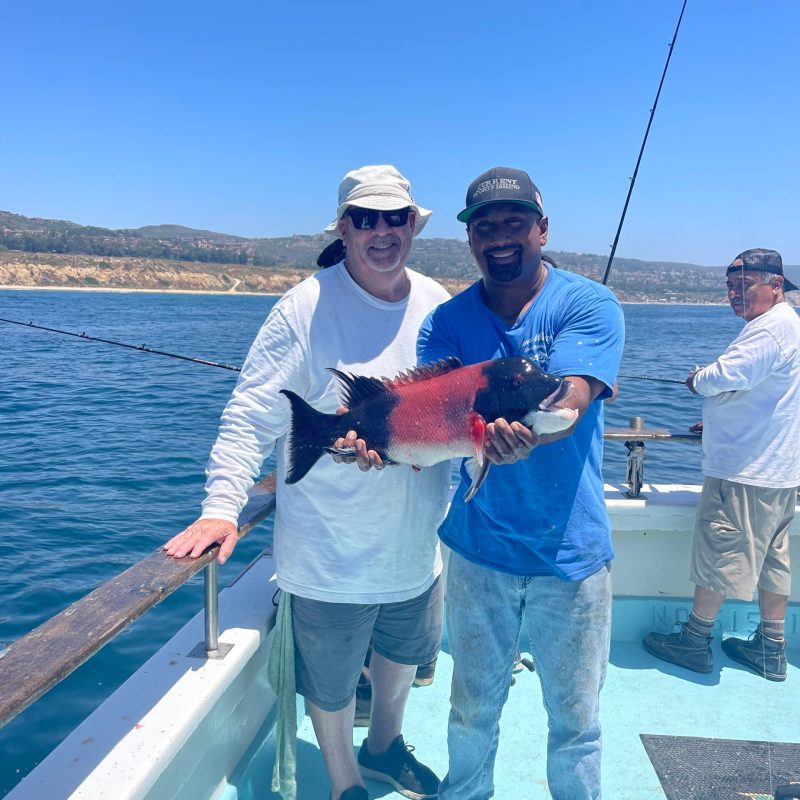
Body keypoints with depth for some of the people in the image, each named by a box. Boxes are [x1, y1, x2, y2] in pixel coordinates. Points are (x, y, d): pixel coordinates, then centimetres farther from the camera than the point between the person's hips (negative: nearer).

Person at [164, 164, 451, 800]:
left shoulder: (437, 303, 0)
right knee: (330, 684, 15)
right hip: (331, 553, -5)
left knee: (402, 654, 28)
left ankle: (384, 746, 58)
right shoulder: (308, 308, -17)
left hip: (416, 544, 6)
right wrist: (222, 507, -25)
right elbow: (252, 415, -17)